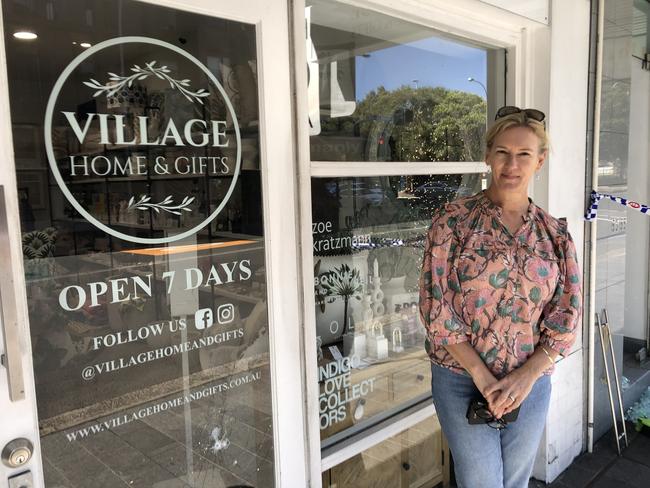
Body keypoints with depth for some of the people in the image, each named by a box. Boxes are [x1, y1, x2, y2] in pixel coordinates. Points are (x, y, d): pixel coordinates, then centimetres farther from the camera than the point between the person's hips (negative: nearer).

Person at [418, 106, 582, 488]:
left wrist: (526, 377, -11)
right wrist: (482, 375, -15)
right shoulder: (454, 219, -8)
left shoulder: (555, 233, 2)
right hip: (462, 378, -3)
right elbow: (436, 304, -12)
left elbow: (567, 317, 1)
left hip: (531, 383, 3)